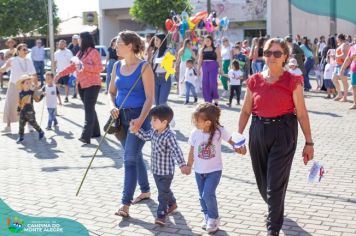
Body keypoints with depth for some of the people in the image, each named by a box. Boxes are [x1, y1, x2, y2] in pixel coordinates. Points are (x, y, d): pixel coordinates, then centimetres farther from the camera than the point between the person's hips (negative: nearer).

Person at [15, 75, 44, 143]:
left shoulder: (32, 92, -5)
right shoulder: (21, 93, 1)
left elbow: (37, 99, 4)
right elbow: (19, 102, 10)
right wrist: (18, 110, 11)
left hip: (30, 111, -3)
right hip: (22, 112, 3)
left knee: (33, 123, 5)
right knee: (21, 124, 3)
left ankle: (41, 132, 27)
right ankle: (21, 137, 14)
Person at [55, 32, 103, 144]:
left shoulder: (94, 52, -9)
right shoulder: (80, 53, 15)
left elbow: (99, 68, -16)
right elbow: (72, 66, 20)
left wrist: (84, 66, -19)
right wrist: (60, 74, 17)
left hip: (92, 85, -8)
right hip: (81, 85, 8)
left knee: (89, 109, -13)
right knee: (89, 109, 11)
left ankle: (86, 135, -20)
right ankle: (95, 132, 20)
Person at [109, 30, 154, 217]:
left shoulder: (144, 67, -11)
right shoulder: (117, 66, 7)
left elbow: (150, 98, -14)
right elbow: (112, 91, 16)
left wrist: (141, 119, -27)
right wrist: (113, 107, -5)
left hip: (138, 116, -6)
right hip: (122, 116, 6)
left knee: (130, 159, -10)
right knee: (135, 156, 17)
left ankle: (125, 204, -6)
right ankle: (145, 191, 35)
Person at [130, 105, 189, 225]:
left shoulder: (169, 136, -26)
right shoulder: (154, 131, -1)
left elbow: (176, 151, -31)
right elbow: (145, 136, 17)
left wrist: (182, 165, -38)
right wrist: (136, 130, 3)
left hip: (166, 171, -8)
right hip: (155, 169, 8)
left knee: (163, 192, -1)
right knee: (164, 190, 24)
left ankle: (161, 215, 7)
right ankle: (172, 203, 46)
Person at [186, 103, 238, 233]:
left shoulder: (219, 131, -21)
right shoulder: (195, 133, -14)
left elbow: (230, 140, -2)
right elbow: (192, 151, -1)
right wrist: (189, 166, 5)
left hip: (214, 170, -3)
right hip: (199, 170, 3)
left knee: (208, 194, -13)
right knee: (202, 195, 13)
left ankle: (214, 218, 10)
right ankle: (207, 216, 34)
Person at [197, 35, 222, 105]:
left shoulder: (216, 49, 4)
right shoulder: (202, 50, 13)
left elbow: (219, 59, 1)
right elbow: (200, 60, 14)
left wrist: (220, 68, -5)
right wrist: (198, 69, 9)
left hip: (213, 67, -3)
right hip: (205, 67, 3)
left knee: (213, 83, -12)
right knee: (205, 84, 0)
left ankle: (216, 99, 1)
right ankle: (208, 100, 8)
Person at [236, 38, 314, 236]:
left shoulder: (292, 81, -5)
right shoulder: (255, 81, 3)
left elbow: (301, 113, -5)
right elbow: (245, 111, 8)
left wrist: (309, 142, -4)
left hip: (283, 133, -4)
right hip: (258, 132, 4)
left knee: (276, 183, -4)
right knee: (262, 181, 17)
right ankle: (275, 209, 48)